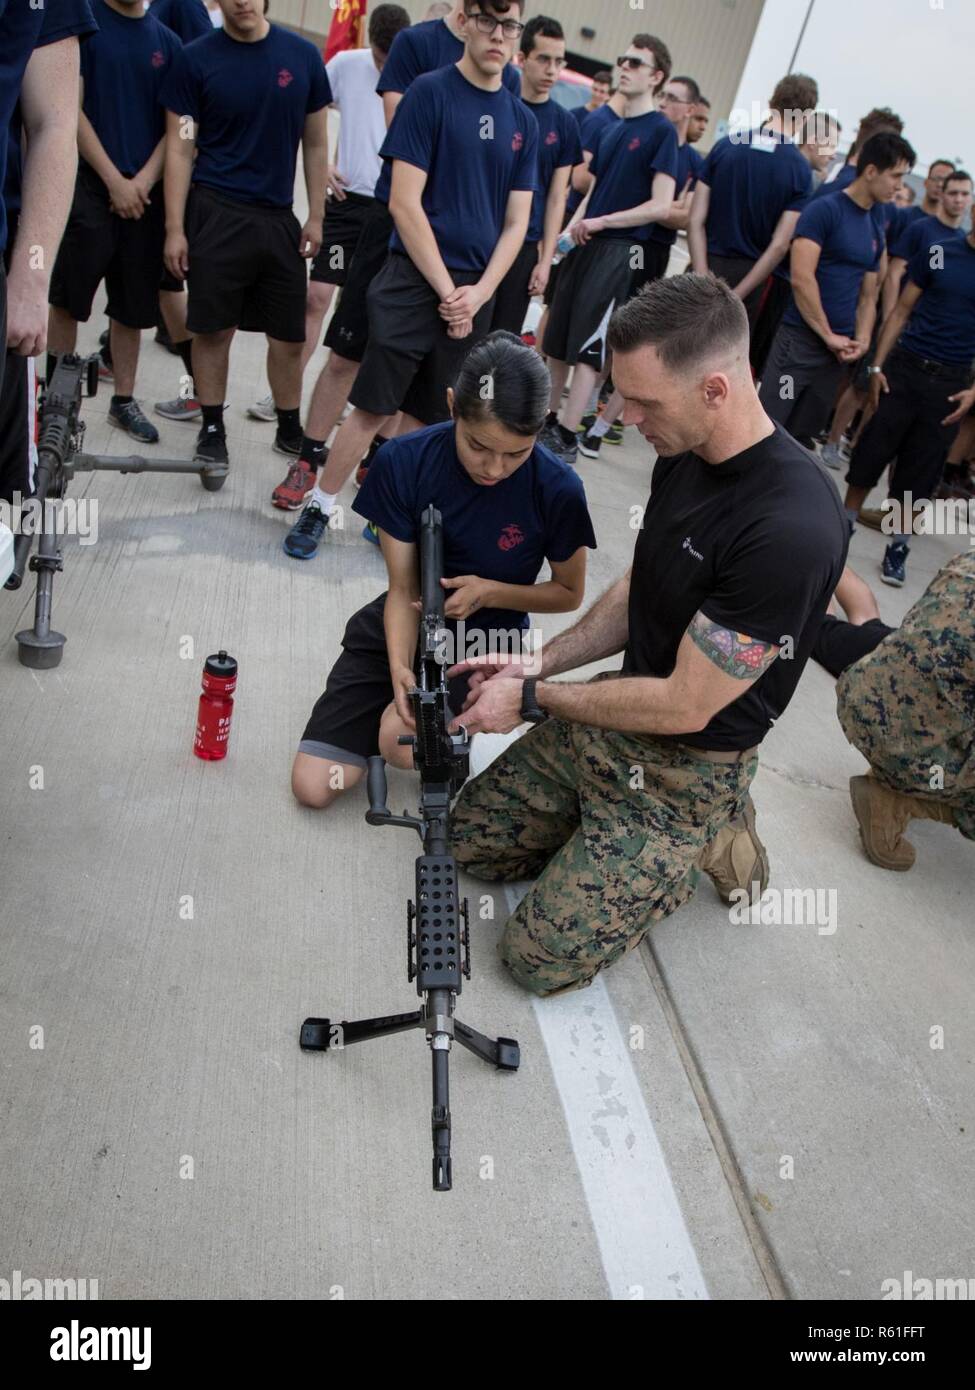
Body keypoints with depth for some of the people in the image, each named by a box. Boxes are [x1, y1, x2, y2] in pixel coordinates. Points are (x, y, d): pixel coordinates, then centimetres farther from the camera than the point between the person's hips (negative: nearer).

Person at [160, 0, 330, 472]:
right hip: (216, 214, -2)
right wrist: (175, 228, -8)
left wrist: (315, 218, 4)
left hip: (279, 216, 3)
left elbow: (315, 143, 10)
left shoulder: (302, 56, 4)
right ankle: (212, 428, 14)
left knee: (289, 335, 6)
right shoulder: (196, 58, -2)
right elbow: (180, 149, -2)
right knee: (213, 327, -1)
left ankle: (290, 429, 22)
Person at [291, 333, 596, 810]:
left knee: (401, 741, -32)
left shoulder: (558, 490, -21)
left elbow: (569, 593, -4)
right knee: (313, 787, -5)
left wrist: (489, 592, -21)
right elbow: (403, 590, -12)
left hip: (487, 639, -2)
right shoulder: (403, 461, -18)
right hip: (405, 625, 2)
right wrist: (399, 669, -30)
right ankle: (392, 702, 21)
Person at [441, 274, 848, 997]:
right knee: (471, 838, 13)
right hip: (618, 711, 8)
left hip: (688, 766, -8)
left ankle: (709, 841, 12)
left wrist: (532, 699, -15)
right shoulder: (683, 456, -4)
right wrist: (537, 662, -3)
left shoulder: (791, 529, -32)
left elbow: (685, 706, -26)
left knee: (543, 957, -4)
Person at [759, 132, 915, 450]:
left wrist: (861, 340, 1)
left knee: (802, 435, 11)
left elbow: (868, 296, 19)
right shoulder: (824, 210, -6)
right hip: (800, 338, -7)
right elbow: (801, 278, -15)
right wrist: (828, 335, -11)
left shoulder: (877, 227, 16)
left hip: (838, 348, 7)